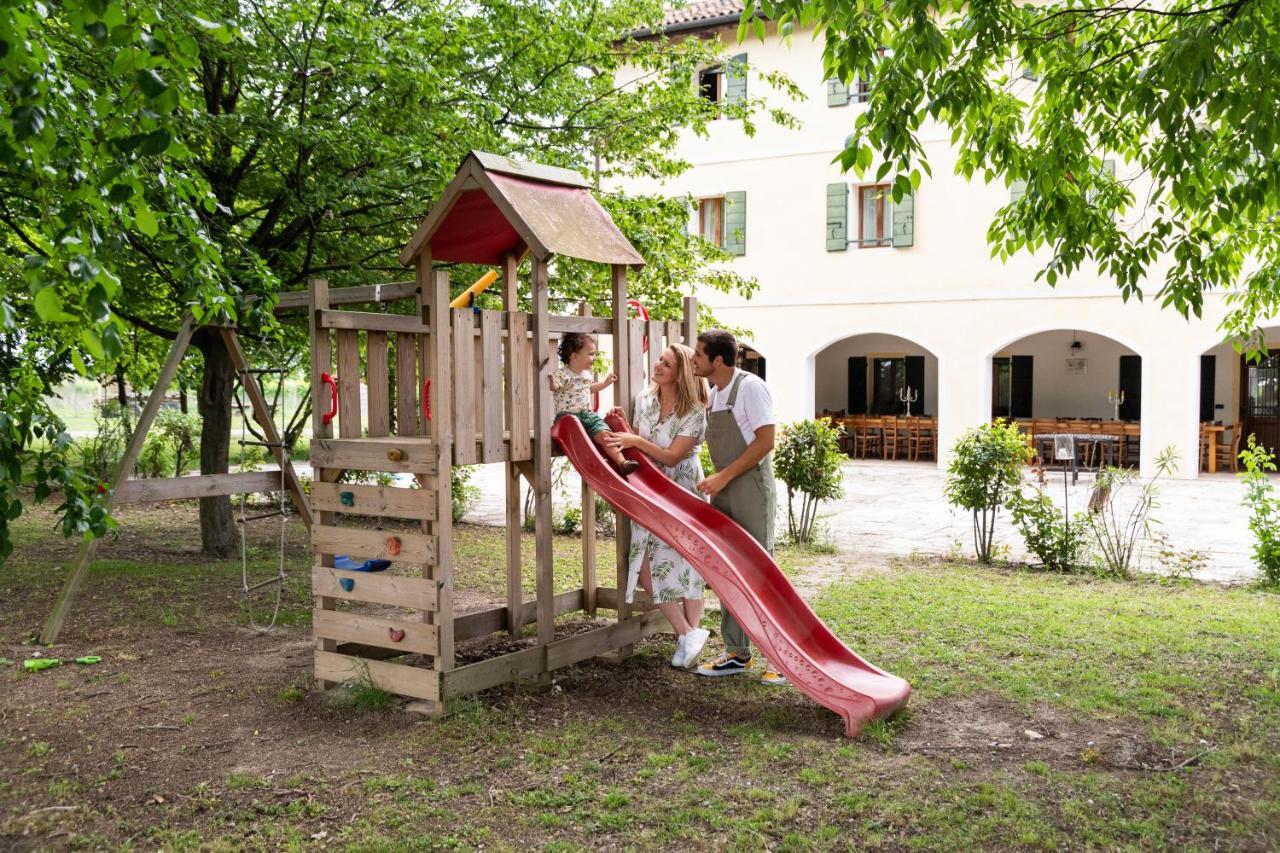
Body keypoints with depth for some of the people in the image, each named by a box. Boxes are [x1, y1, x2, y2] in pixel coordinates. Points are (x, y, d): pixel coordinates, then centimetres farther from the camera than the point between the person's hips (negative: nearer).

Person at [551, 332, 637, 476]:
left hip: (587, 414, 6)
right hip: (567, 415, -6)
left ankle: (621, 461, -17)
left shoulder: (586, 375, 15)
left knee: (604, 434, -12)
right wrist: (551, 382, -50)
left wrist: (605, 383, 39)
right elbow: (555, 387, -29)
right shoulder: (562, 374, -12)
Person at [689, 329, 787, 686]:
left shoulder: (750, 387, -13)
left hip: (751, 487, -8)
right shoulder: (713, 392, 12)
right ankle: (737, 653, 20)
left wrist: (724, 476, -19)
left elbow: (765, 441, -18)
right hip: (723, 492, 8)